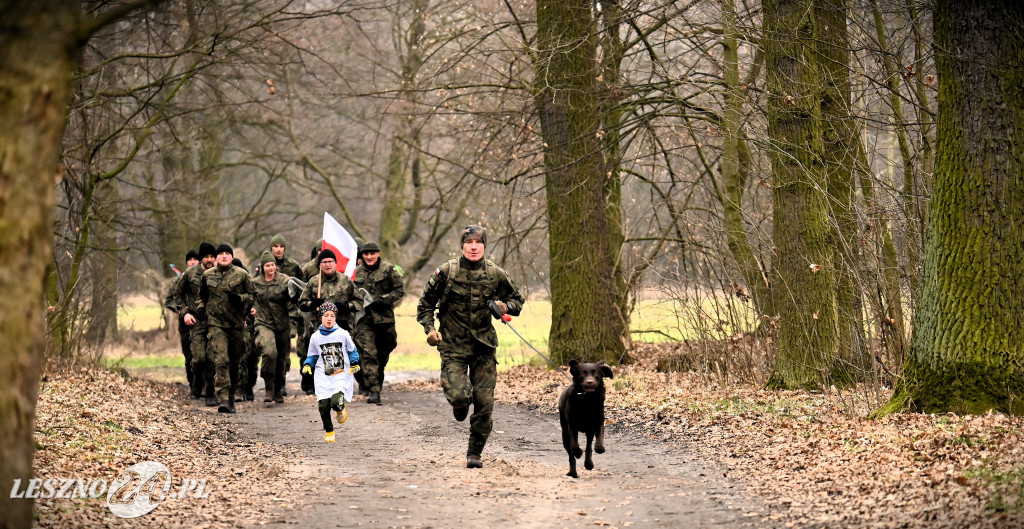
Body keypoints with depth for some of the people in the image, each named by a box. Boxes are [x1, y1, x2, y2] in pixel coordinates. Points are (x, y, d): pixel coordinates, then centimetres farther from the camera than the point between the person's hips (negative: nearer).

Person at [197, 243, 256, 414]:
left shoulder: (242, 274, 3)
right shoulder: (207, 275, 8)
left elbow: (252, 295, 7)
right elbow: (202, 295, 24)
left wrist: (240, 298, -12)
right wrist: (201, 308, 7)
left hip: (237, 324, 1)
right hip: (216, 323, -1)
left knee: (235, 362, 9)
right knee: (221, 360, -16)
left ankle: (231, 398, 24)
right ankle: (223, 399, -22)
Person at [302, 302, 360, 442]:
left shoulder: (343, 334, 0)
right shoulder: (315, 337, 5)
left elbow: (352, 350, 13)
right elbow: (312, 355, 17)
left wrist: (354, 363, 1)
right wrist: (307, 365, 0)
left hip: (341, 374, -2)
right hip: (322, 376, 2)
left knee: (337, 402, -22)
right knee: (323, 405, -7)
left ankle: (341, 409, 18)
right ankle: (329, 431, 17)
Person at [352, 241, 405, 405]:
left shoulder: (389, 269, 0)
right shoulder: (357, 272, 10)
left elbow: (400, 290, 0)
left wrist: (384, 300, -13)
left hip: (384, 317, -1)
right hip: (364, 318, 1)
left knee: (383, 353, 12)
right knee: (368, 353, -12)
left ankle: (378, 383, 35)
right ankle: (374, 391, -17)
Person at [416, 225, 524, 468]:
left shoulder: (496, 274, 1)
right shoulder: (446, 272, -4)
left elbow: (517, 300, 15)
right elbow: (426, 303, 8)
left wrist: (505, 306, -7)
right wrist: (429, 329, -6)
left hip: (484, 347, 2)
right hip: (453, 346, -2)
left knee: (484, 402, -2)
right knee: (457, 396, -17)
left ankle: (475, 453, 15)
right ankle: (460, 406, 22)